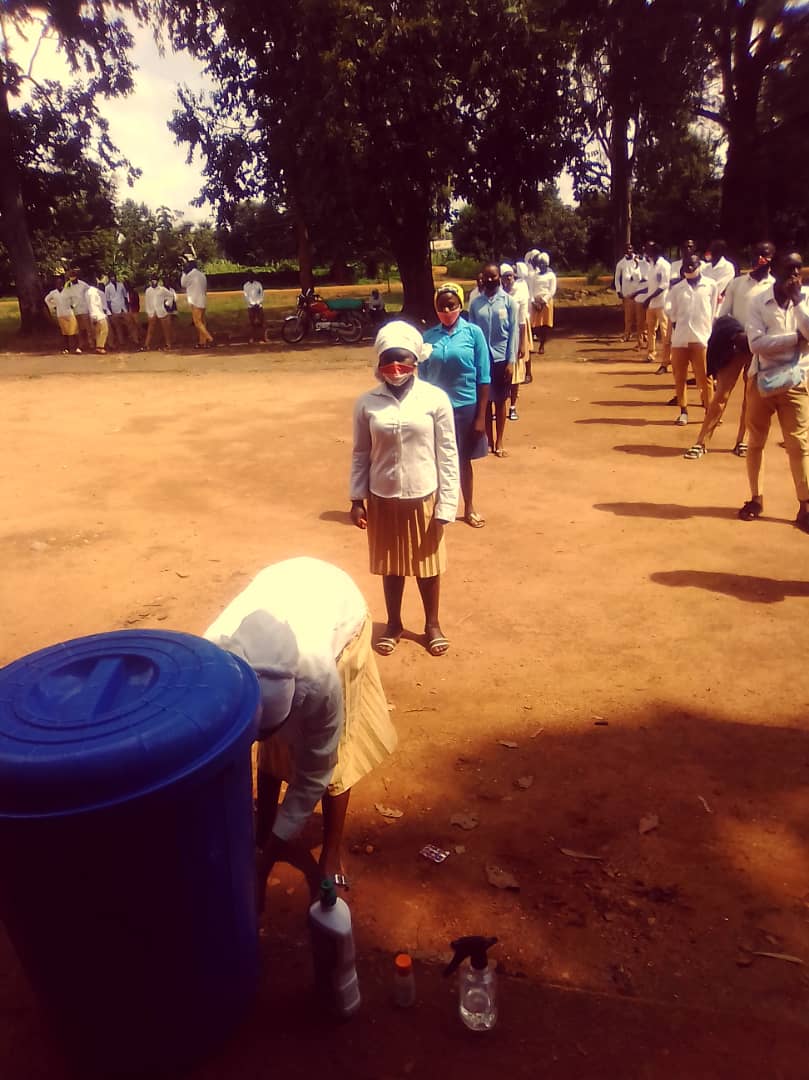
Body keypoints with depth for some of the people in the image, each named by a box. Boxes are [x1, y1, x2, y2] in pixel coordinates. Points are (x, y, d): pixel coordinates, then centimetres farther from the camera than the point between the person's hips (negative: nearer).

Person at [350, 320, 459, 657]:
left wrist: (445, 507, -8)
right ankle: (394, 624, 37)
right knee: (391, 566, 16)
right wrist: (357, 499, 0)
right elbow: (361, 454, 3)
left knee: (427, 565, 15)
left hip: (423, 498, -1)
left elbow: (447, 456, -6)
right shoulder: (367, 402, -5)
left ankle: (432, 624, 36)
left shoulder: (435, 399, -9)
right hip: (382, 499, 1)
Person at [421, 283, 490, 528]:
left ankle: (469, 508, 33)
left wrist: (480, 416, -8)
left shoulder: (473, 333, -7)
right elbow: (421, 377, 4)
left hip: (465, 406, -1)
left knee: (464, 460, 14)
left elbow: (483, 378, -5)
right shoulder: (429, 337, -2)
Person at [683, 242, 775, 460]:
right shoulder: (737, 283, 8)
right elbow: (722, 315, 6)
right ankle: (702, 443, -3)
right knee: (721, 394, -4)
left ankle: (741, 441, 18)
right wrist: (734, 335, -8)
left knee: (751, 397, 8)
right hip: (733, 345, 0)